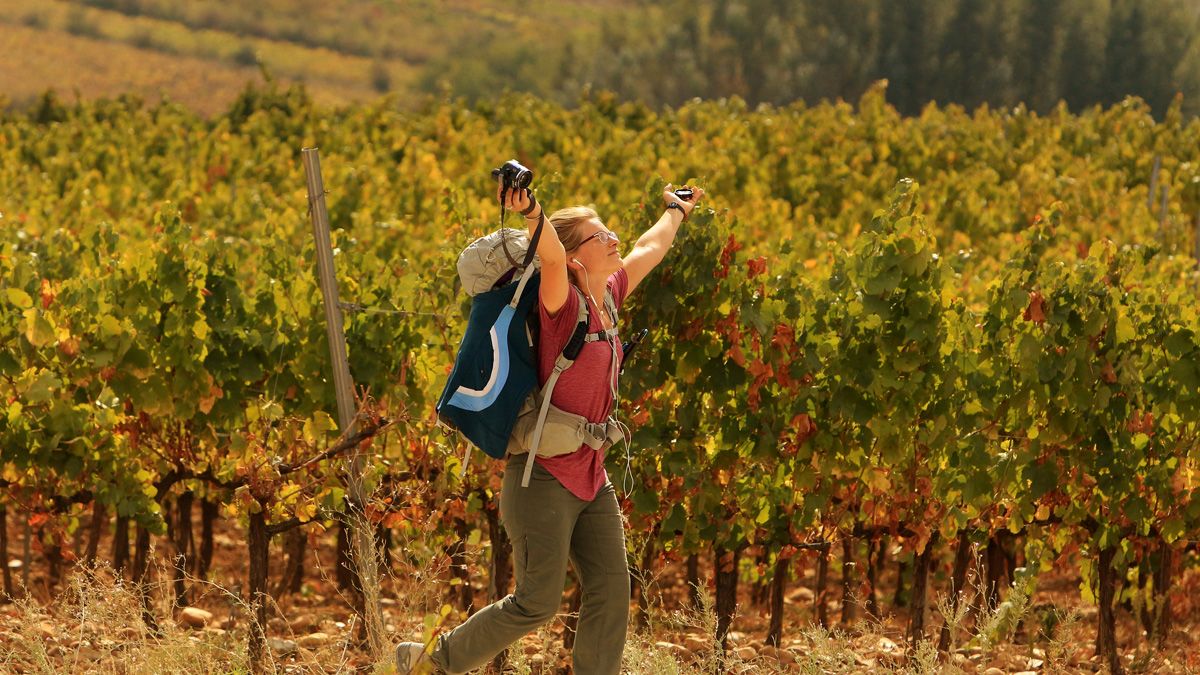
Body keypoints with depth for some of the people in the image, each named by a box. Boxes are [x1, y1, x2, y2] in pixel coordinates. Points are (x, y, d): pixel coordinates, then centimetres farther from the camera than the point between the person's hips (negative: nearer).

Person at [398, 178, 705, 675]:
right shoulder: (564, 303, -14)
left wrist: (676, 212, 45)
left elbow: (649, 249, 27)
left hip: (590, 479, 8)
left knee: (611, 592, 0)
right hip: (543, 477, -8)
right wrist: (531, 214, -57)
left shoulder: (609, 296, 8)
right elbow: (552, 257, -36)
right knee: (537, 602, -7)